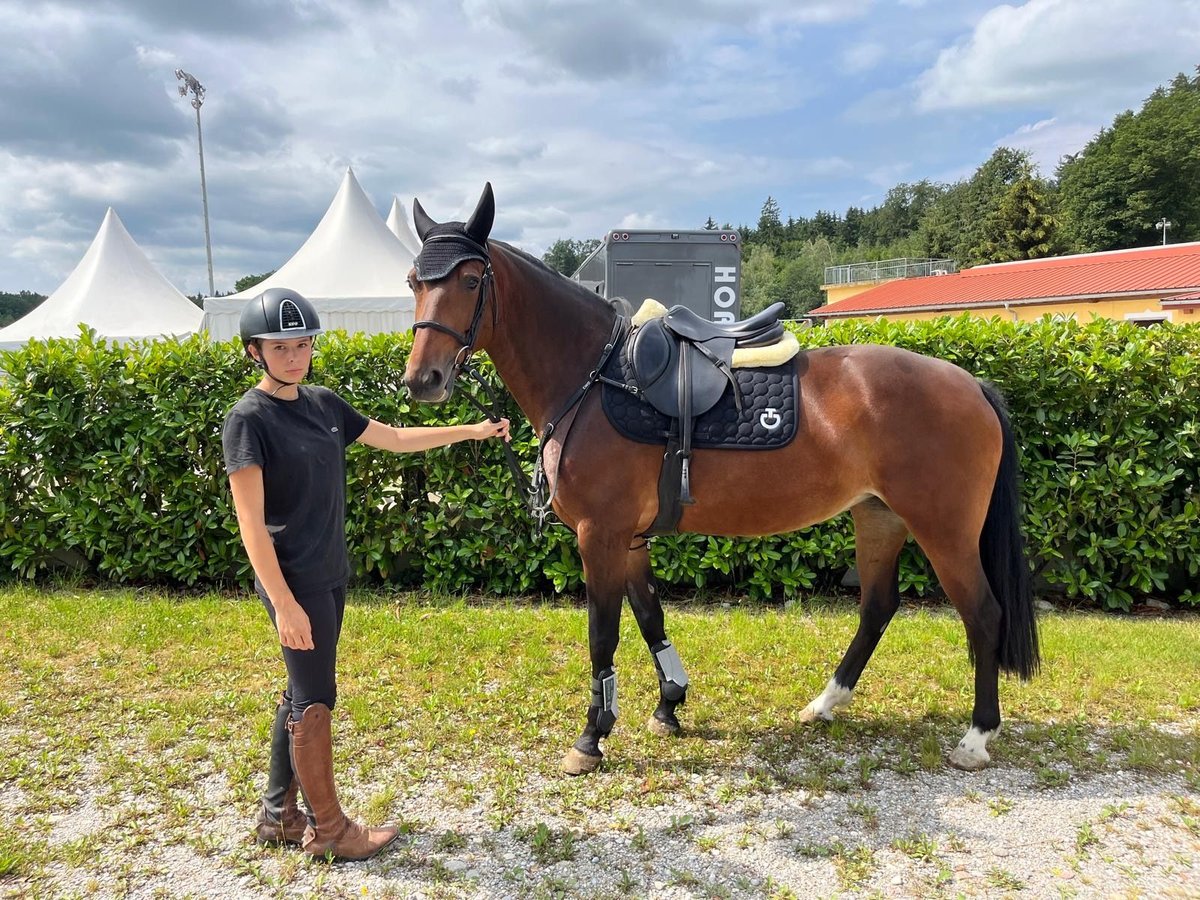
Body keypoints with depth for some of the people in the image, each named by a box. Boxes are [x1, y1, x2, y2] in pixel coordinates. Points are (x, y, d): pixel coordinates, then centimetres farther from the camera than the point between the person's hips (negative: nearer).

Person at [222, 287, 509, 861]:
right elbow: (251, 522, -18)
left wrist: (472, 431, 17)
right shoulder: (249, 419, -14)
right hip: (293, 581, -8)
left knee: (301, 693, 16)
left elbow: (396, 439, 17)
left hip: (329, 575, 8)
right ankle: (328, 830, 19)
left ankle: (278, 814, 31)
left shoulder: (323, 403, 7)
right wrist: (284, 604, -22)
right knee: (315, 700, 2)